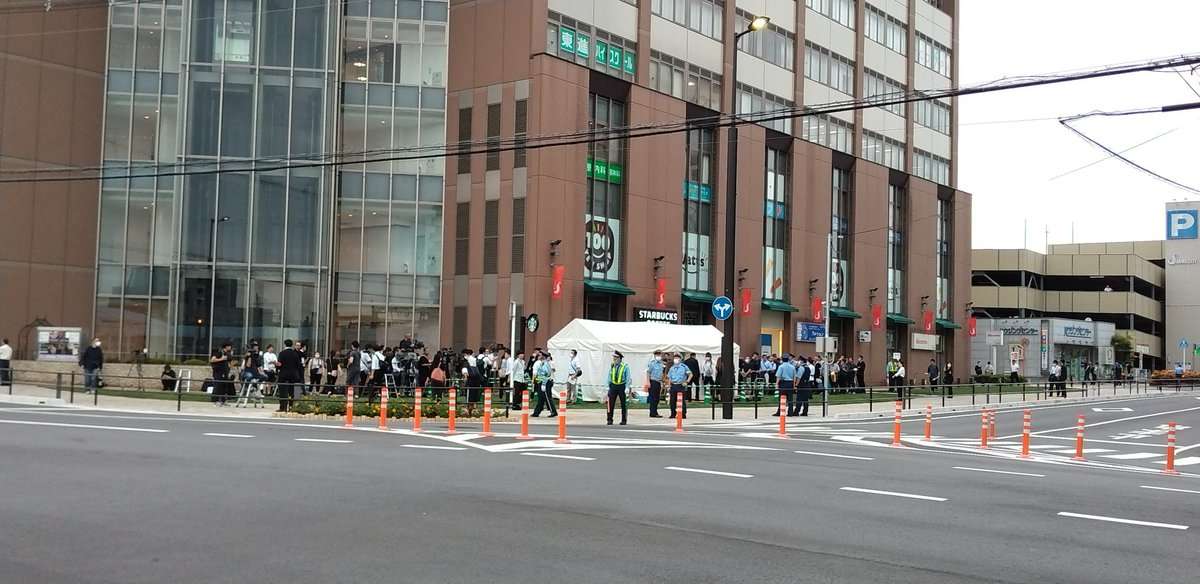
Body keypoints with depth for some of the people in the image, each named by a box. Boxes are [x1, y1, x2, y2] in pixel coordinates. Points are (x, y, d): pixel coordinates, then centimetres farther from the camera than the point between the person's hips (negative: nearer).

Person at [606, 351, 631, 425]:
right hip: (613, 386, 3)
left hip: (622, 386, -3)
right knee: (611, 403, -3)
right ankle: (610, 420, 2)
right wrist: (608, 386, 7)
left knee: (623, 404, 5)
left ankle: (624, 420, 13)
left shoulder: (625, 366, -4)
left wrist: (627, 388, -12)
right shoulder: (612, 366, 7)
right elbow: (609, 377, 13)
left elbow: (628, 378, -4)